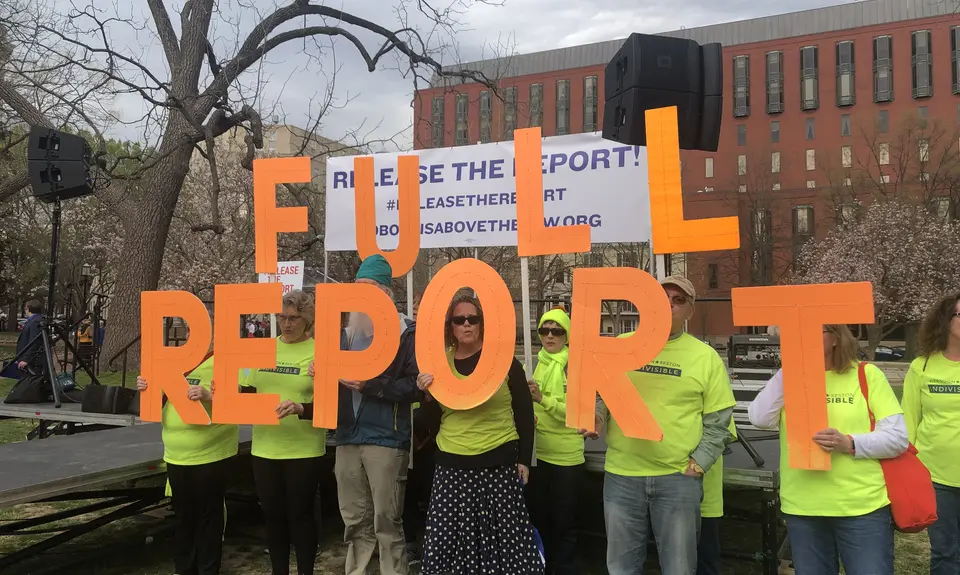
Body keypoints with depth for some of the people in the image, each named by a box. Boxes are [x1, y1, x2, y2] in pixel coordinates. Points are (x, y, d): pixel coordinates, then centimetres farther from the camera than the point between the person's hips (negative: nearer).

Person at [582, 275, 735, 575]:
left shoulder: (705, 356, 1)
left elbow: (718, 421, 3)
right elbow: (600, 394, 11)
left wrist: (698, 464, -6)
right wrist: (597, 415, -10)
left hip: (679, 478, -1)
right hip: (622, 475, 1)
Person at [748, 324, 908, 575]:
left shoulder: (867, 375, -1)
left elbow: (898, 437, -4)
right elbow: (760, 419, -9)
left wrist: (849, 443, -20)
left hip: (863, 508, -3)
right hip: (802, 508, 3)